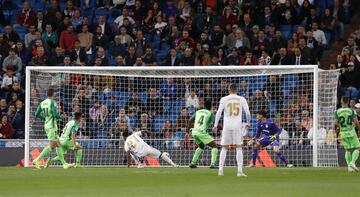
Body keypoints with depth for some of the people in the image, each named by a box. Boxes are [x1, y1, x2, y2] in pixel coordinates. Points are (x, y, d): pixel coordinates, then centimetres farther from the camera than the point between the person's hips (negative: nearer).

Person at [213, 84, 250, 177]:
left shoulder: (224, 99, 2)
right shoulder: (241, 99, 4)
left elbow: (219, 112, -4)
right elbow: (247, 112, 2)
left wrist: (215, 125, -1)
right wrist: (248, 123, 18)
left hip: (227, 126, 0)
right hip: (238, 125, 0)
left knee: (224, 148, 9)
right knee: (239, 148, 3)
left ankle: (221, 170, 2)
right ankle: (240, 171, -7)